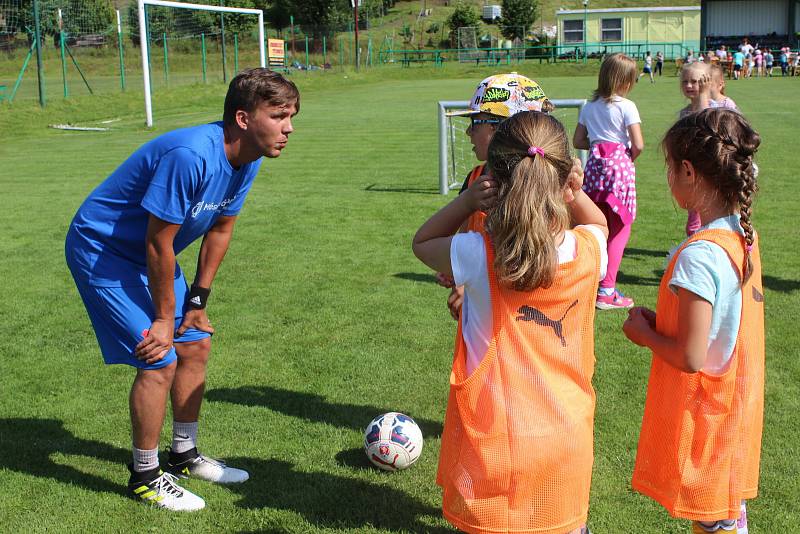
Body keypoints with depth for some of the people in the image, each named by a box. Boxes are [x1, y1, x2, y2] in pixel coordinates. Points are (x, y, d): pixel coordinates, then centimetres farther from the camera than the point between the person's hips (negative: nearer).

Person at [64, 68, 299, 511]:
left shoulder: (246, 159, -7)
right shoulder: (190, 156, -35)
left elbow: (220, 230, 5)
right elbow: (158, 243, -27)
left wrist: (198, 300, 6)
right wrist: (164, 318, -16)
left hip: (150, 255, 9)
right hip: (101, 251, -9)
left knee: (196, 343, 10)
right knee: (160, 359, -12)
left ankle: (184, 455, 28)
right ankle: (145, 476, 8)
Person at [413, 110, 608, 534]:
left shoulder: (478, 256, -20)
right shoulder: (586, 250, -10)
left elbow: (422, 242, 3)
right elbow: (598, 224, 17)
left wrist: (470, 198, -8)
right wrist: (572, 191, 2)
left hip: (496, 442, -2)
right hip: (566, 441, 3)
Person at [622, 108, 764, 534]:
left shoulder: (698, 256, -28)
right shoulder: (744, 235, -2)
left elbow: (691, 357, -25)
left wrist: (644, 333, -9)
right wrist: (663, 321, 3)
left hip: (702, 416, -8)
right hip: (735, 405, 8)